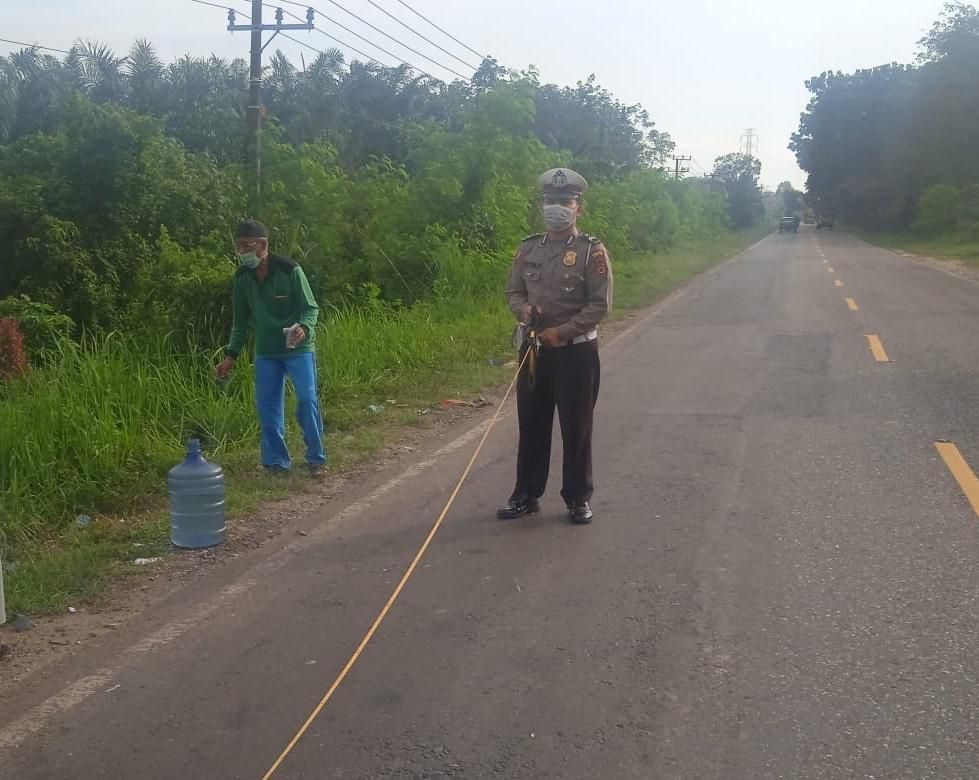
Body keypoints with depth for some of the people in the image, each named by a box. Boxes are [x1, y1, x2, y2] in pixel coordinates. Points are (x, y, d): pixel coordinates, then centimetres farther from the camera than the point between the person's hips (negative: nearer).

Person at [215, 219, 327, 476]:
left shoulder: (289, 270, -16)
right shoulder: (242, 277, -1)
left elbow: (310, 308, -12)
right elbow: (241, 321, 9)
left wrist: (303, 328, -33)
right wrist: (231, 355, 5)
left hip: (298, 348, -4)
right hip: (265, 352, 5)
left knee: (307, 400, -10)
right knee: (267, 407, 3)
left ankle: (316, 459, 5)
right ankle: (276, 463, 15)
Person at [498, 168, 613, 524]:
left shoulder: (592, 251, -7)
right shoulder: (528, 248, 6)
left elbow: (600, 305, -10)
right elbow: (513, 292, 13)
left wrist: (562, 331, -17)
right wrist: (524, 309, -10)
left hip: (577, 352, -4)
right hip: (535, 349, 4)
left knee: (576, 428, 3)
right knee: (531, 425, 10)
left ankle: (578, 498, 17)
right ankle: (526, 495, 22)